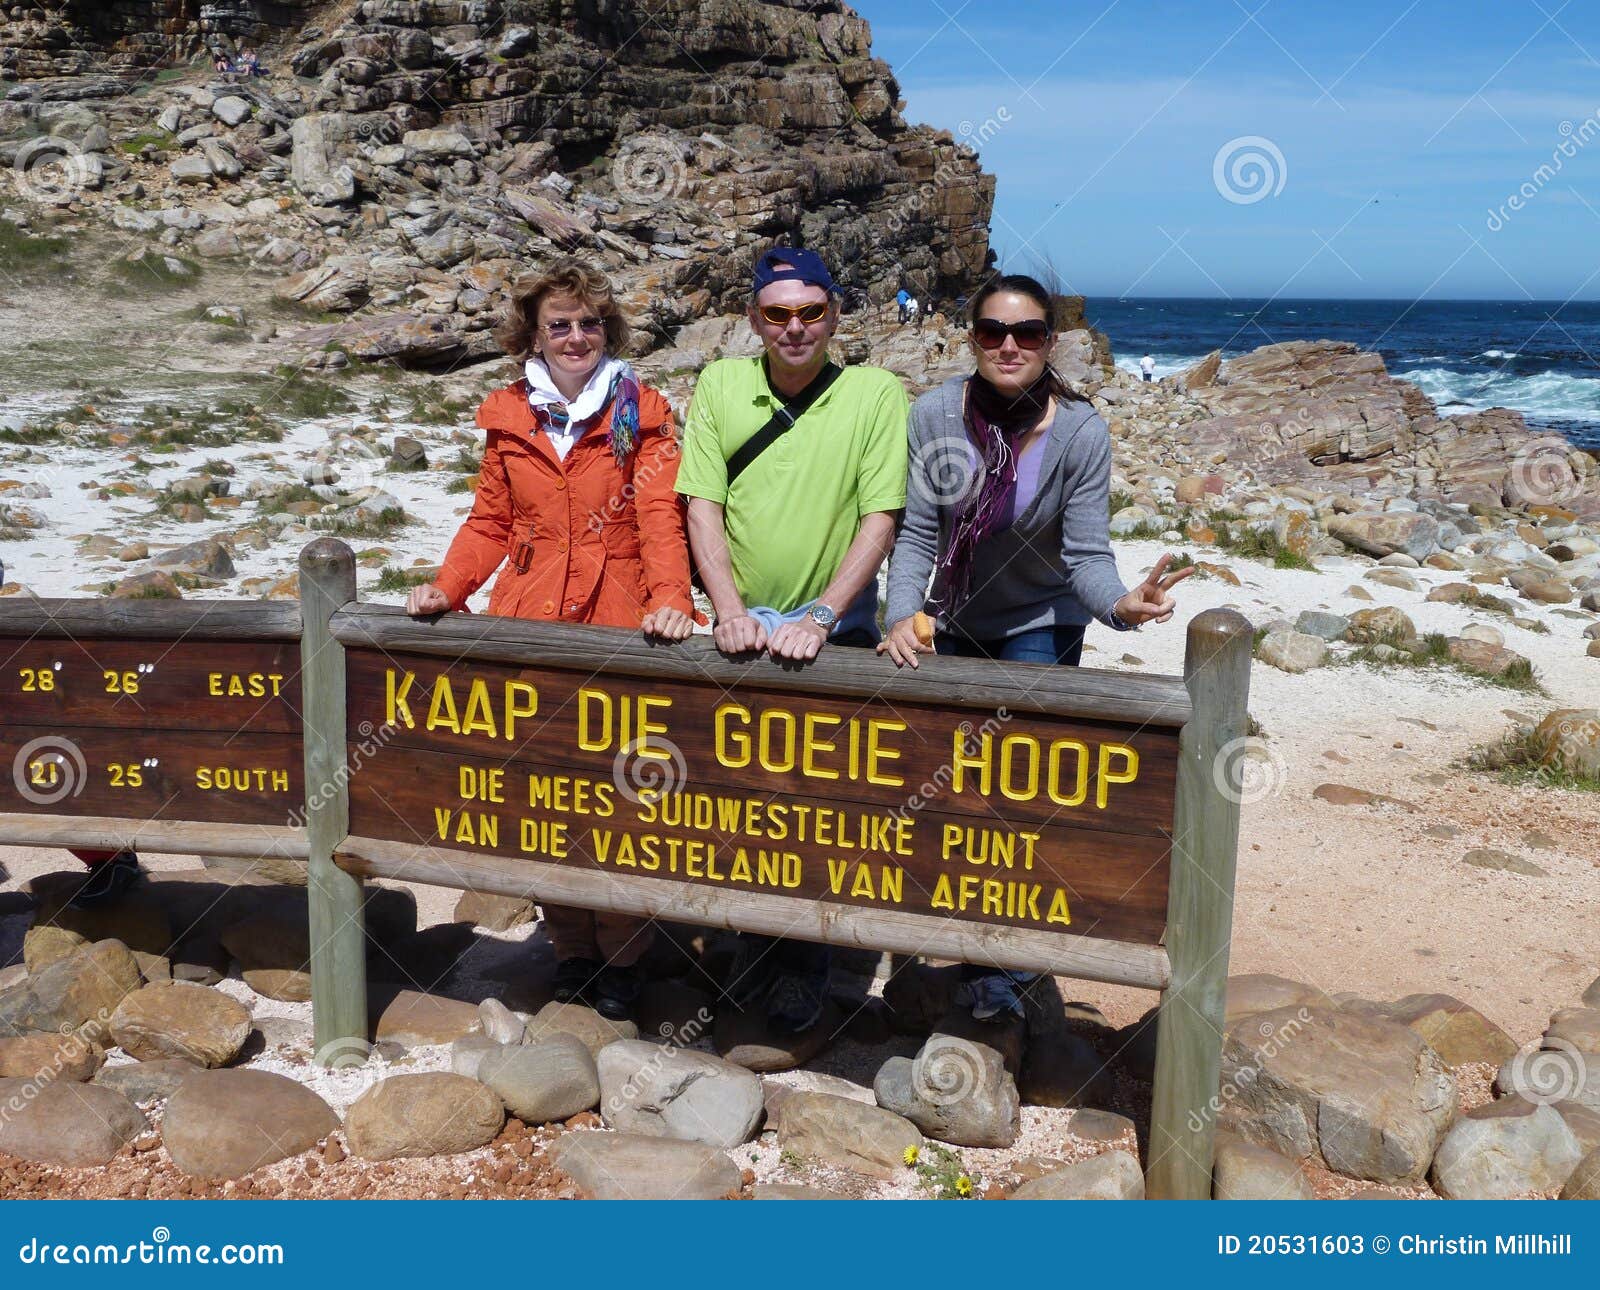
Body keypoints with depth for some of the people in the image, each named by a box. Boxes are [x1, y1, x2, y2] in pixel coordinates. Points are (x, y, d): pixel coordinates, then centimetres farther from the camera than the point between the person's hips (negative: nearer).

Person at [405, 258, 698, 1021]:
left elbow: (660, 514, -6)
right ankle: (572, 948, 22)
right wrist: (447, 588, 0)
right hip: (528, 625, 3)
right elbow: (491, 521, 15)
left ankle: (621, 957, 17)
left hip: (617, 627, -3)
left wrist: (670, 599, -21)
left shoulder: (640, 413, 3)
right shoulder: (509, 416, 12)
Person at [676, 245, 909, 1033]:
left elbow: (880, 519, -9)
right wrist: (730, 610, -12)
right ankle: (755, 950, 25)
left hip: (836, 628, -2)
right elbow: (702, 504, -1)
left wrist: (819, 619, -17)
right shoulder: (719, 385, 2)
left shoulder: (876, 393, -6)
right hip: (744, 625, 3)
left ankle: (806, 966, 14)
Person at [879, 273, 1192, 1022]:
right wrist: (902, 616, -29)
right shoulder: (935, 415, -16)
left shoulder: (1079, 432, -19)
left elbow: (1087, 553, -21)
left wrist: (1121, 604, -42)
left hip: (1040, 629, -2)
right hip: (955, 624, 3)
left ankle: (998, 960, 11)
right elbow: (916, 533, -13)